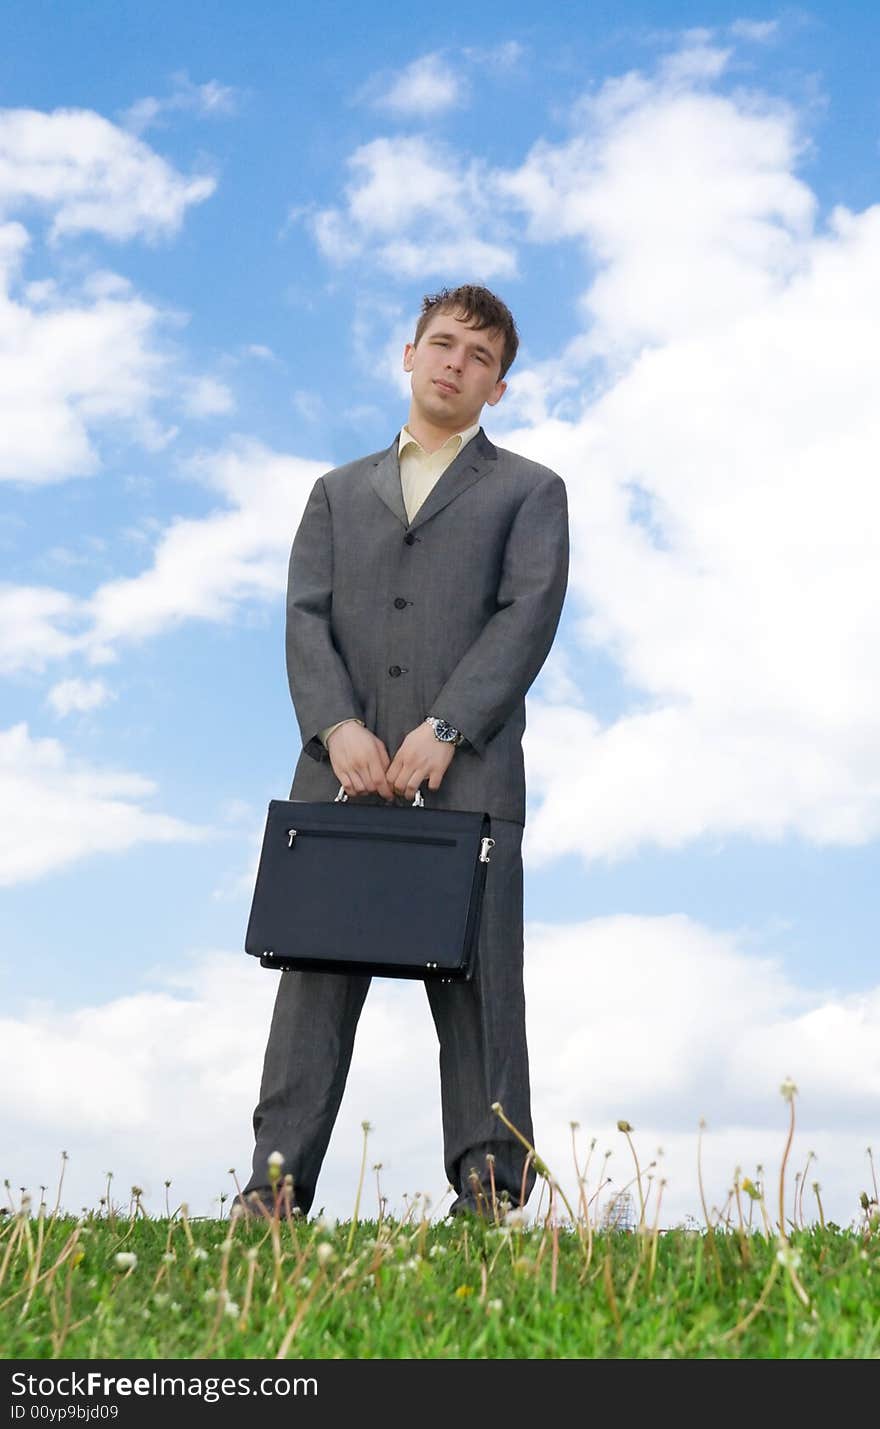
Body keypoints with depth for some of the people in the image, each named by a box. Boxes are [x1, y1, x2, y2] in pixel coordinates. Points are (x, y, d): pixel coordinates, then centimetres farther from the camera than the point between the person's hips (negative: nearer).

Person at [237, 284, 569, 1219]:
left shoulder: (529, 491, 16)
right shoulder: (338, 493, 24)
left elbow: (529, 615, 0)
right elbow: (306, 616, 10)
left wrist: (443, 730, -13)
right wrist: (337, 726, -9)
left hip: (466, 774, -2)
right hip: (342, 772, 2)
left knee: (477, 980, -4)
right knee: (316, 975, -2)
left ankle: (487, 1192, 1)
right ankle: (275, 1188, 0)